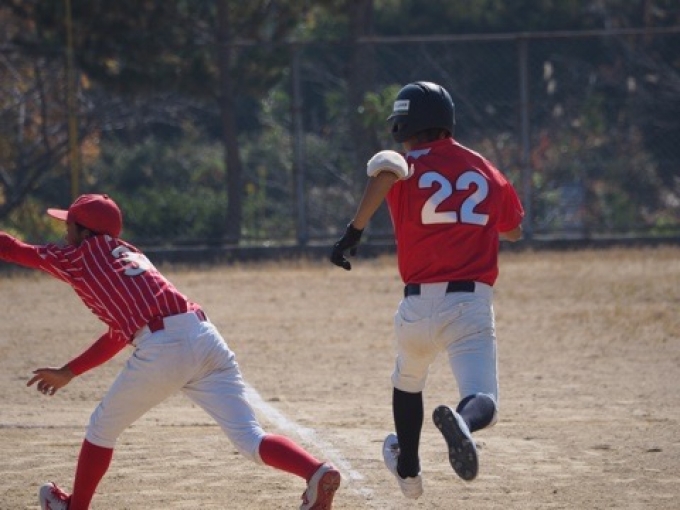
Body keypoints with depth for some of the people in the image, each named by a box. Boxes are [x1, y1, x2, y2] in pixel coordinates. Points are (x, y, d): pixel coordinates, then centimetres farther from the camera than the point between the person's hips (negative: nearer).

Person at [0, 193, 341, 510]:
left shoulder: (79, 257, 13)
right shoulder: (129, 255, 33)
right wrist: (68, 372, 45)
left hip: (162, 349, -6)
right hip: (207, 339, 6)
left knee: (103, 427, 19)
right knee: (250, 440, -4)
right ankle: (317, 472, -27)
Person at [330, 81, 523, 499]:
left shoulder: (408, 167, 2)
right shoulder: (486, 170, 13)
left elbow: (386, 168, -25)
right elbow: (514, 231, 29)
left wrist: (355, 231, -25)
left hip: (419, 304, 0)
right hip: (473, 304, 0)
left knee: (408, 384, 30)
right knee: (484, 403, -11)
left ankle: (408, 469, 47)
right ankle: (462, 422, -47)